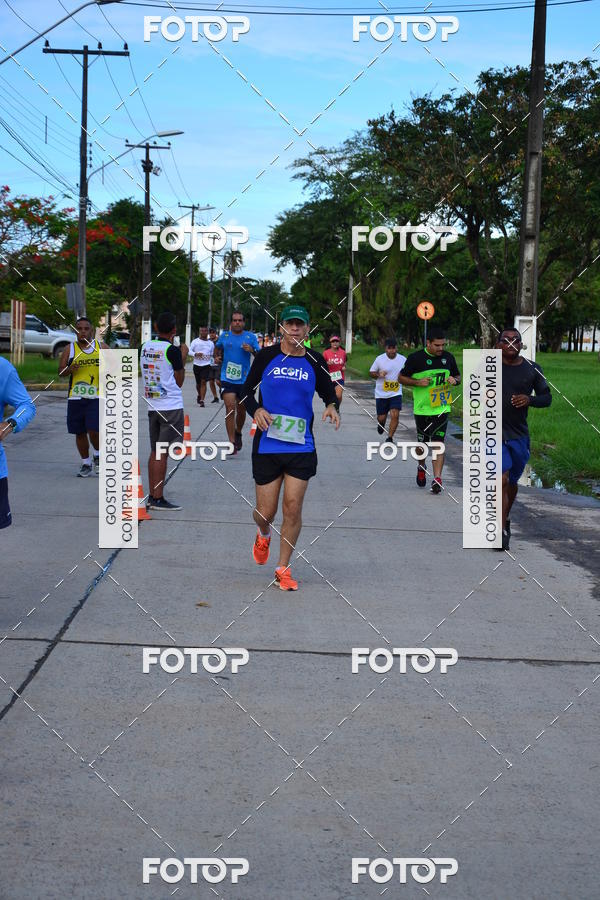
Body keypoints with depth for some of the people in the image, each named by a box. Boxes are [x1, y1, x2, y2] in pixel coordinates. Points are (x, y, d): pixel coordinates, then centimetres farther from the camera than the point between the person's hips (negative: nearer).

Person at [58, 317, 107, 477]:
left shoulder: (101, 347, 6)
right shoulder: (70, 348, 6)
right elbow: (61, 371, 5)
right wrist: (70, 369, -16)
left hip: (96, 396, -2)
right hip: (75, 397, 2)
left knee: (93, 430, -14)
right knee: (79, 433, 7)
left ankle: (97, 455, 15)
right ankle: (86, 464, 23)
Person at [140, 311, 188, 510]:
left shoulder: (146, 347, 7)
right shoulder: (172, 350, -12)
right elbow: (179, 381, -5)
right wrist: (183, 358, 5)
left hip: (152, 405, 6)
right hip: (171, 406, -6)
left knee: (155, 452, 13)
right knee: (162, 453, -5)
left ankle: (152, 496, 16)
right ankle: (158, 499, -3)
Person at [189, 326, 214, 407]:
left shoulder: (211, 343, 9)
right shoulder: (195, 341, 1)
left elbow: (212, 354, 19)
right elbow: (190, 350, -7)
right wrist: (195, 354, -25)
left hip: (206, 365, 0)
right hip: (197, 364, 0)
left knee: (203, 382, -13)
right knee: (198, 383, 13)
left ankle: (202, 400, -15)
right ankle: (199, 395, 41)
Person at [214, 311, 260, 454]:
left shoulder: (251, 337, 3)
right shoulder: (225, 335, 6)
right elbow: (217, 348, 25)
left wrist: (252, 350, -15)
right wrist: (219, 356, 6)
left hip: (244, 379, 1)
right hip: (227, 378, -1)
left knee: (241, 410, 12)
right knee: (230, 408, -14)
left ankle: (238, 433, 41)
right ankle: (232, 443, -14)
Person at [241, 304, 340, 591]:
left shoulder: (314, 361, 2)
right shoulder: (267, 356, -1)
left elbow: (327, 390, 16)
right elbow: (247, 389, 9)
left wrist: (332, 406, -6)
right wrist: (256, 410, -11)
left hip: (301, 446, 1)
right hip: (267, 445, -1)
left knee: (293, 508, -2)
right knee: (265, 512, 4)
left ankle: (283, 568, 14)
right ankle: (263, 535, 42)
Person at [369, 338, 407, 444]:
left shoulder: (403, 359, -3)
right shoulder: (379, 359, -8)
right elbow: (371, 373, 3)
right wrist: (378, 374, -19)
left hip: (396, 393, 0)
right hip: (381, 394, 0)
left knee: (395, 415, -15)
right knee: (381, 417, 8)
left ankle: (390, 437, 0)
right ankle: (381, 424, 46)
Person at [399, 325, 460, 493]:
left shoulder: (448, 357, 6)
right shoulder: (416, 358, -6)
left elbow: (458, 376, 20)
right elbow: (402, 377, 2)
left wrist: (454, 380, -4)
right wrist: (418, 382, -14)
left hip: (442, 408, 1)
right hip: (422, 408, -1)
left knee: (438, 443, -9)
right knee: (423, 442, 12)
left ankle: (437, 479, -11)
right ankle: (421, 468, 42)